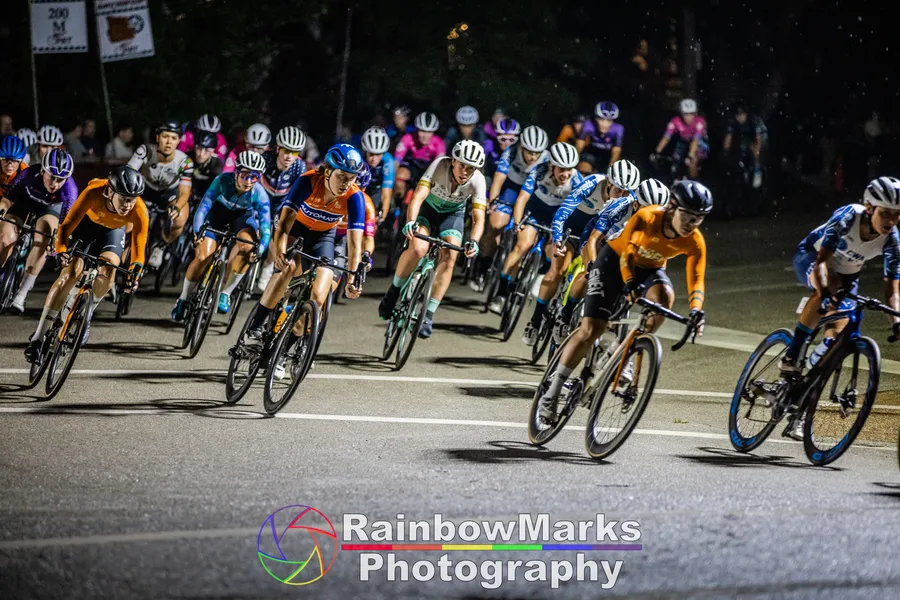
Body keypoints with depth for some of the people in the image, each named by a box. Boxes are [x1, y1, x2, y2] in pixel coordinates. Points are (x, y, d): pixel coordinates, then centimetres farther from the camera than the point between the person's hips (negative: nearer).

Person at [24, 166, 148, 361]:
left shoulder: (139, 212, -35)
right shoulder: (93, 193, -38)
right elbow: (67, 224, -36)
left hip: (113, 231, 1)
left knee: (108, 270, -26)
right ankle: (37, 339, -15)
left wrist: (135, 272, -47)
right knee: (70, 274, -18)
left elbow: (138, 248, -30)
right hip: (86, 224, -1)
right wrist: (61, 250, -52)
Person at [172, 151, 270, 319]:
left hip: (243, 216, 0)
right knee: (202, 257, -16)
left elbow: (266, 229, -34)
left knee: (247, 244, -32)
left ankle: (225, 293, -16)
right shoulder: (224, 180, -33)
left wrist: (258, 251, -51)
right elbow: (204, 205, -37)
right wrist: (198, 232, -52)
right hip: (218, 212, 0)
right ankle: (183, 299, 8)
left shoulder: (259, 195, -32)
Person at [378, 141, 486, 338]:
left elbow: (478, 218, -31)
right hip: (427, 208, -2)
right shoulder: (440, 166, -32)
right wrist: (410, 221, -58)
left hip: (453, 213, 2)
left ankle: (428, 314, -11)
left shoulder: (477, 181, -27)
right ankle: (393, 292, -3)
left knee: (449, 258, -20)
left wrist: (473, 241, -50)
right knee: (418, 249, -28)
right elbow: (418, 196, -41)